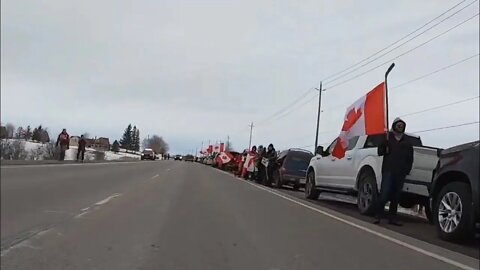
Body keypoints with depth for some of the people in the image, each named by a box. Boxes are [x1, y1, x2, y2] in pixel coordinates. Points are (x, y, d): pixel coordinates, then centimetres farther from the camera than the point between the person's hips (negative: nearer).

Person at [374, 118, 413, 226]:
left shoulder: (407, 141, 18)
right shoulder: (387, 137, 8)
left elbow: (410, 157, 18)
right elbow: (380, 152, 3)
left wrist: (407, 169, 7)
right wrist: (385, 142, -13)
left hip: (400, 172, 4)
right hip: (388, 170, -4)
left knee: (396, 196, 5)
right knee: (384, 193, -12)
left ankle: (392, 218, 11)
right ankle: (378, 216, -6)